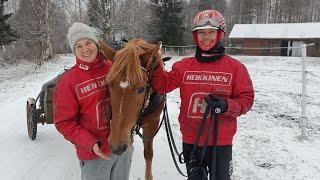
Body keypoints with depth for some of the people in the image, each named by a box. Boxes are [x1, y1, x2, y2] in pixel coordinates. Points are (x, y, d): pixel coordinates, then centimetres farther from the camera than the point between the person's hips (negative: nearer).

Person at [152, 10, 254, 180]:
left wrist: (226, 106, -22)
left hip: (221, 142, -2)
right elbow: (163, 85, -1)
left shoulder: (235, 67, -6)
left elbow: (246, 99, -5)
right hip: (190, 141, 2)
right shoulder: (184, 66, 1)